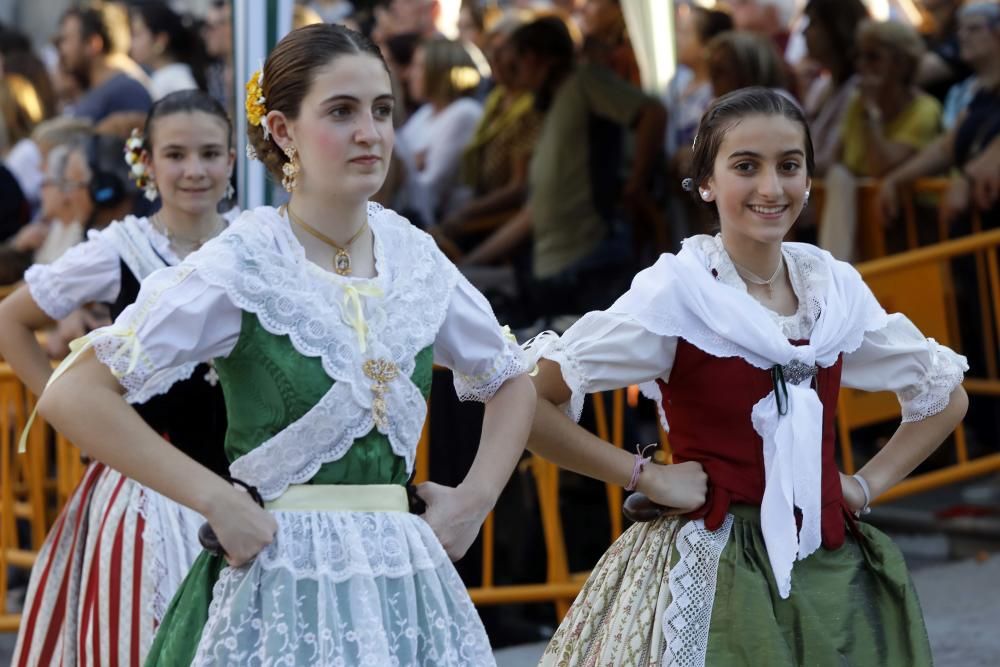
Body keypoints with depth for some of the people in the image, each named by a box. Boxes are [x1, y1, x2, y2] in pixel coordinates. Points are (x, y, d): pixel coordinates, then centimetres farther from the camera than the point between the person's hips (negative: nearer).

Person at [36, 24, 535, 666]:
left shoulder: (414, 256, 5)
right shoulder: (241, 266, -10)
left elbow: (513, 381, 21)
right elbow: (71, 395, -15)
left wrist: (478, 496, 6)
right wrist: (215, 498, -17)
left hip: (404, 583, 5)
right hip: (285, 583, -5)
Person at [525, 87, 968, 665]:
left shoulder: (836, 287, 4)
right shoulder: (676, 290, -10)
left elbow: (946, 398, 19)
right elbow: (524, 403, -15)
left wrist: (868, 484, 7)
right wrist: (644, 476, -12)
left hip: (830, 569, 5)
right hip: (712, 573, -5)